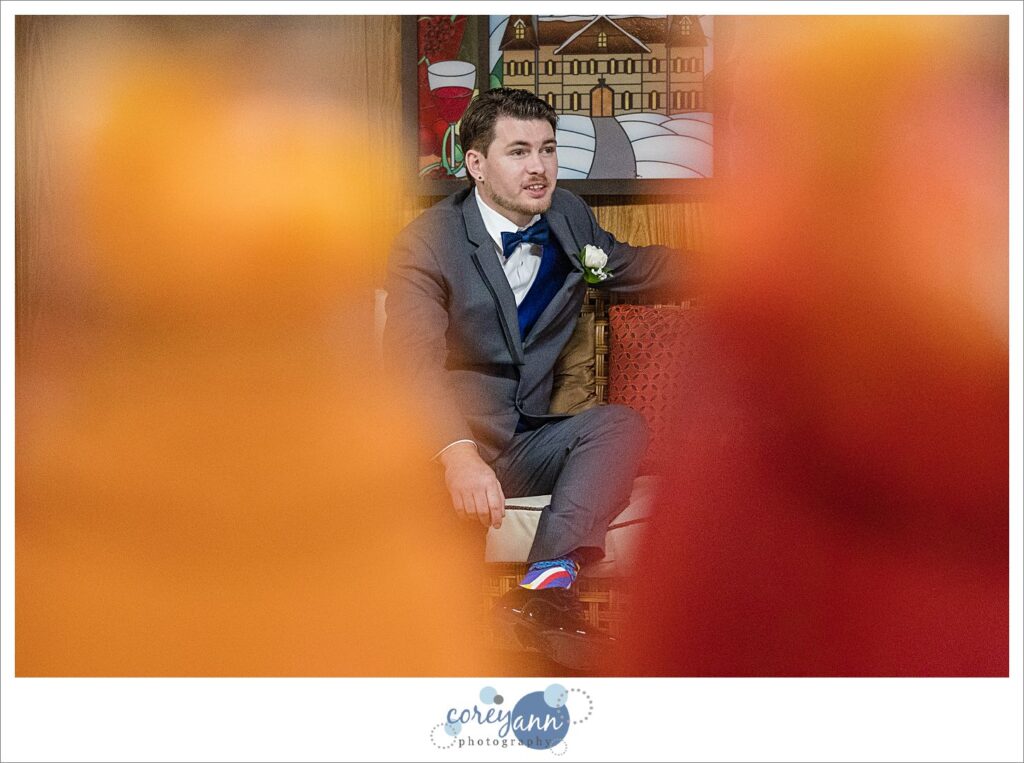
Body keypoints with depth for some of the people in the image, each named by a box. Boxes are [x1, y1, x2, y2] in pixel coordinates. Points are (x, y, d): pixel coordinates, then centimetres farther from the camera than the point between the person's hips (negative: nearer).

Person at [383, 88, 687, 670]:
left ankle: (548, 581, -42)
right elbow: (415, 359, -23)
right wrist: (458, 453, -41)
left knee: (621, 424, -24)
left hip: (524, 446, 5)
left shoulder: (569, 217, 10)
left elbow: (637, 266, 32)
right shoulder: (429, 242, -9)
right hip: (445, 450, -5)